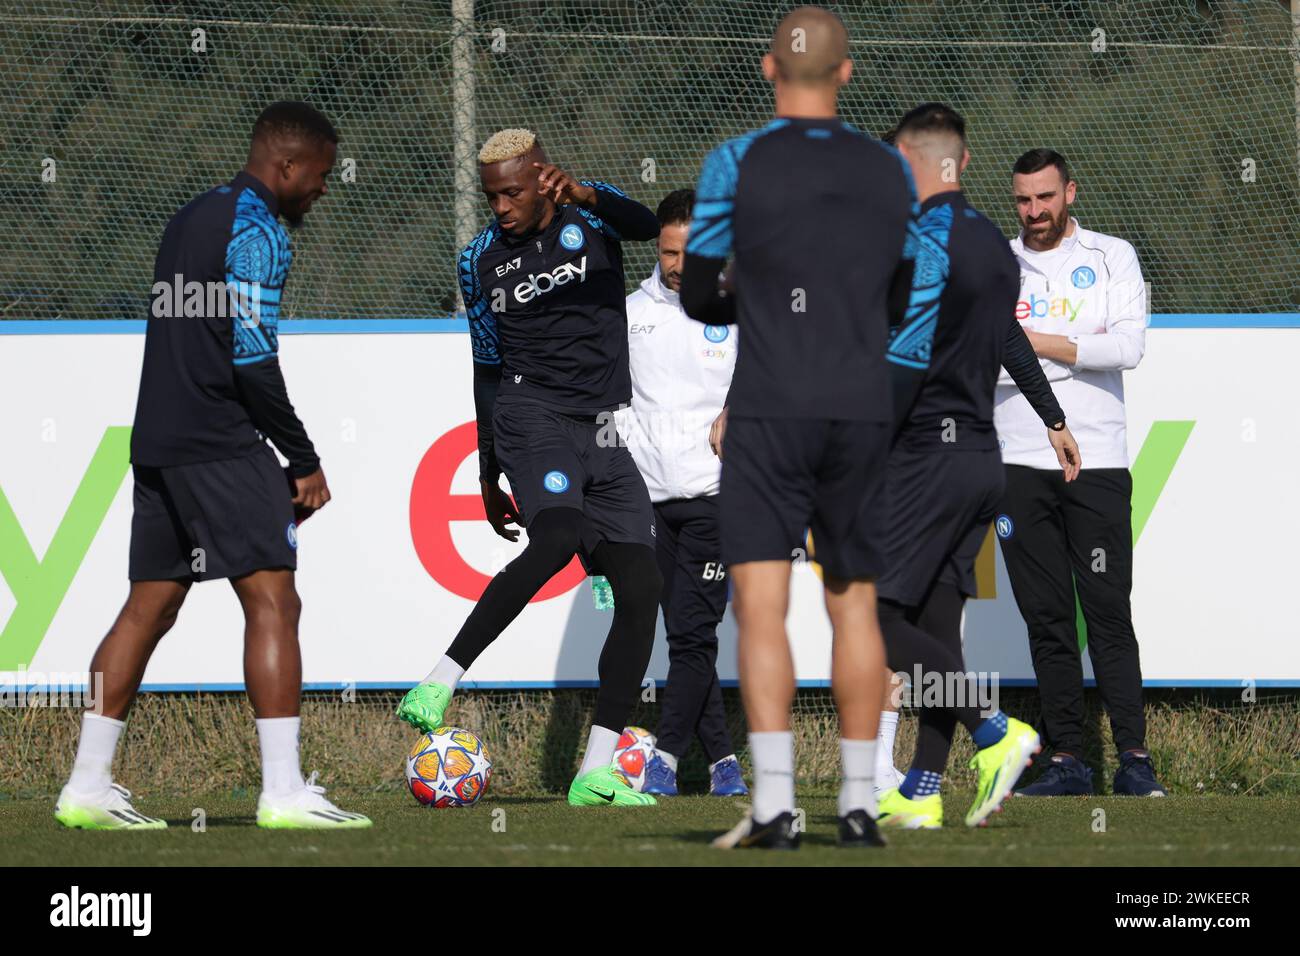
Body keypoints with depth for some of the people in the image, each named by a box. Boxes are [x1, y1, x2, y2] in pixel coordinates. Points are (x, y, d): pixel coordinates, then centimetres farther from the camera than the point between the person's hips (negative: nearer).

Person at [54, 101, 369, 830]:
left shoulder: (194, 217, 19)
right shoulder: (257, 230, -10)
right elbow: (252, 357, -16)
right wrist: (305, 461, -10)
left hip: (160, 442, 9)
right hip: (222, 444, -9)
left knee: (149, 610, 11)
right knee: (273, 602, -9)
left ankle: (89, 786, 10)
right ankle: (284, 791, -14)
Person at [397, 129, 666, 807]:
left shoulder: (589, 215, 3)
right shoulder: (482, 260, 7)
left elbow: (645, 226, -21)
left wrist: (588, 199, -41)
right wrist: (488, 471, 17)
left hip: (605, 433, 2)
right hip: (533, 415, -2)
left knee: (641, 588, -8)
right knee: (557, 539, -31)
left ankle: (595, 772, -6)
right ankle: (439, 685, -34)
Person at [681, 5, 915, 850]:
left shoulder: (737, 164, -4)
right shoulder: (890, 172, 7)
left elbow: (698, 297, 1)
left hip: (771, 409, -3)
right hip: (864, 413, 3)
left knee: (762, 603, -6)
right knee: (855, 602, 11)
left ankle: (774, 804, -17)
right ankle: (860, 804, 11)